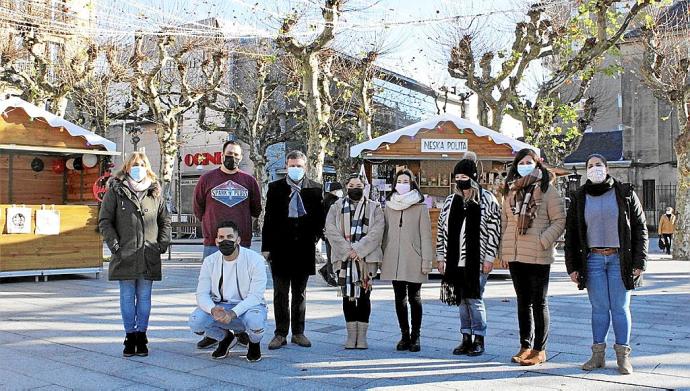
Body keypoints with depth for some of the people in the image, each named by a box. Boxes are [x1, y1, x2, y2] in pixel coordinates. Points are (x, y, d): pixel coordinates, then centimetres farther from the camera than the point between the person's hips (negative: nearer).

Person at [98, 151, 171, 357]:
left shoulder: (155, 193, 10)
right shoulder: (115, 192, 2)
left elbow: (165, 221, 15)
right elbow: (104, 221, 1)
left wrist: (162, 244, 2)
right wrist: (115, 246, -8)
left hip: (149, 257, 2)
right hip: (125, 256, -2)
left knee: (144, 298, 7)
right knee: (127, 298, 5)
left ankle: (141, 337, 16)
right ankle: (130, 336, 15)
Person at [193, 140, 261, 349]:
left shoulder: (249, 181, 8)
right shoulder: (207, 179, 6)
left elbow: (256, 210, 16)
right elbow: (198, 209, 11)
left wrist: (240, 221, 11)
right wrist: (213, 223, 7)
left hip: (242, 244, 1)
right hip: (213, 243, -1)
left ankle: (242, 329, 17)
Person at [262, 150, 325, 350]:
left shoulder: (315, 189, 4)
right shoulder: (275, 188, 3)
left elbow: (320, 217, 8)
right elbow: (268, 219, 2)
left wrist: (316, 237, -5)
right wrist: (266, 247, -1)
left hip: (305, 248, 1)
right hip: (280, 248, -1)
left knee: (300, 293, 11)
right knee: (280, 293, 4)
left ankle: (298, 333, 20)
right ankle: (281, 333, 12)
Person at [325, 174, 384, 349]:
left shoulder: (374, 208, 8)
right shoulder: (337, 207, 11)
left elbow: (376, 232, -5)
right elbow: (331, 230, -2)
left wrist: (358, 250, -15)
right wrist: (347, 250, -13)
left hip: (366, 258, -1)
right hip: (344, 258, 1)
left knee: (364, 296, 0)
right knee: (348, 296, 3)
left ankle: (362, 336, 6)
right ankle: (351, 335, 10)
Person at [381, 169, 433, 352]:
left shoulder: (420, 207, 0)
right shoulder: (389, 206, 11)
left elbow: (425, 234, -3)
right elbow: (385, 233, 12)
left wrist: (426, 260, -8)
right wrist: (382, 258, 8)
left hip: (413, 260, -3)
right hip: (394, 260, 3)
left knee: (414, 298, 3)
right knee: (399, 298, 6)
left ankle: (415, 336, 11)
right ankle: (404, 335, 15)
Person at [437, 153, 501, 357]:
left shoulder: (487, 200, -3)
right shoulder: (450, 201, 12)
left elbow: (494, 231, -5)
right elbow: (442, 229, 14)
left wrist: (489, 258, -9)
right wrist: (441, 256, 10)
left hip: (477, 261, -5)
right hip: (455, 261, 5)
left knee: (475, 299, -3)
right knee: (462, 299, 10)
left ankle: (479, 340, 9)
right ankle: (466, 338, 20)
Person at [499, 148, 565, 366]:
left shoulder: (547, 189, -4)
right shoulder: (510, 190, 12)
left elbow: (560, 221, -6)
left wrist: (542, 242, -16)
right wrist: (504, 251, 9)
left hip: (538, 256, -5)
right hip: (514, 255, 5)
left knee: (539, 303, 3)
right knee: (523, 301, 13)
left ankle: (539, 349, 11)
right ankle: (525, 346, 22)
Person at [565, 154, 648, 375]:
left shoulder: (625, 194, 3)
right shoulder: (580, 198, 7)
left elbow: (640, 228, 2)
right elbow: (571, 234, 8)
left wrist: (639, 263, -5)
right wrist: (572, 267, 2)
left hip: (620, 259, -1)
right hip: (593, 259, 2)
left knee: (620, 307, 2)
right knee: (599, 308, 4)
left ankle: (623, 355, 10)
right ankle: (598, 354, 10)